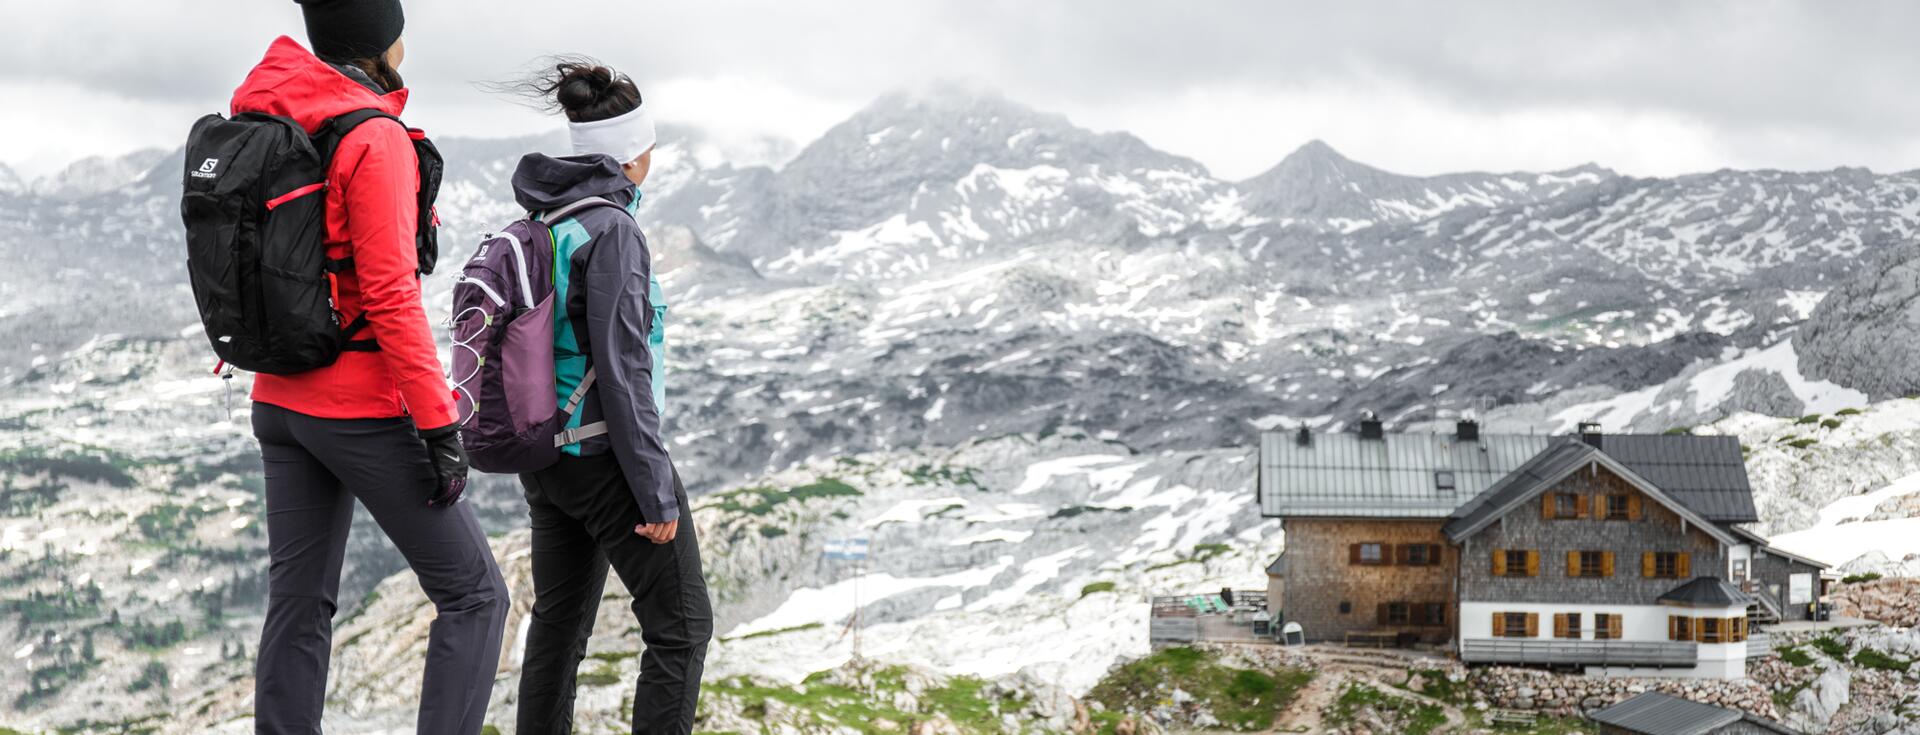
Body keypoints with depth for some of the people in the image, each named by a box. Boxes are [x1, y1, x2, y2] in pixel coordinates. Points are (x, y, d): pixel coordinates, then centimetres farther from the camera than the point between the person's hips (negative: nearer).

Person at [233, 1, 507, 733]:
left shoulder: (271, 124, 6)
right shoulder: (374, 140, -17)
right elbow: (390, 297, -21)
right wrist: (439, 426, -18)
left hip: (282, 400, 8)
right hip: (365, 408, -8)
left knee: (300, 605, 13)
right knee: (474, 595, 2)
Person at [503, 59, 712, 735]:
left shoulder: (542, 220, 6)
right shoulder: (610, 230, -19)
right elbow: (622, 370, -21)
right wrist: (656, 493, -17)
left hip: (546, 453, 9)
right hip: (607, 456, -9)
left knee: (559, 621, 17)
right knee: (681, 625, 3)